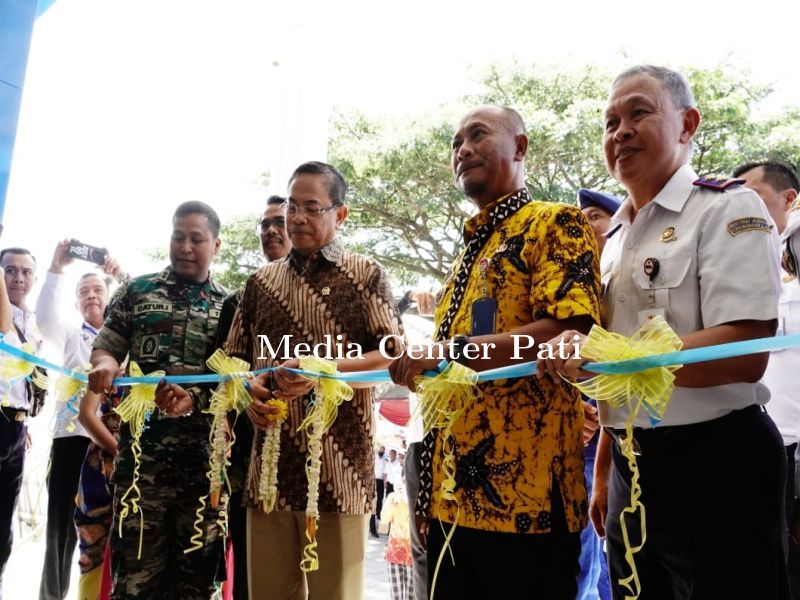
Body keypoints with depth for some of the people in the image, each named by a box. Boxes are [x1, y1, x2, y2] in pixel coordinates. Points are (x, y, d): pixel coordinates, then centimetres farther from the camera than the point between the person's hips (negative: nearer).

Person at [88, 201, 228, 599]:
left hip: (207, 456, 1)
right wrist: (105, 364, -15)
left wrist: (196, 398, -15)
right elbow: (104, 346, 10)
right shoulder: (137, 291, 11)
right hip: (141, 450, 0)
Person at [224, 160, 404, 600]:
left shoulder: (366, 275, 3)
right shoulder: (261, 281, 14)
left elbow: (393, 355, -5)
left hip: (339, 468, -3)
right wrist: (249, 388, -5)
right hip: (270, 465, 4)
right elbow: (234, 359, 18)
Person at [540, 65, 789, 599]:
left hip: (715, 466, -7)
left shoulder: (728, 209, -9)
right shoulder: (617, 237, 12)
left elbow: (745, 355, -22)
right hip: (632, 469, 7)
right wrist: (605, 471, 14)